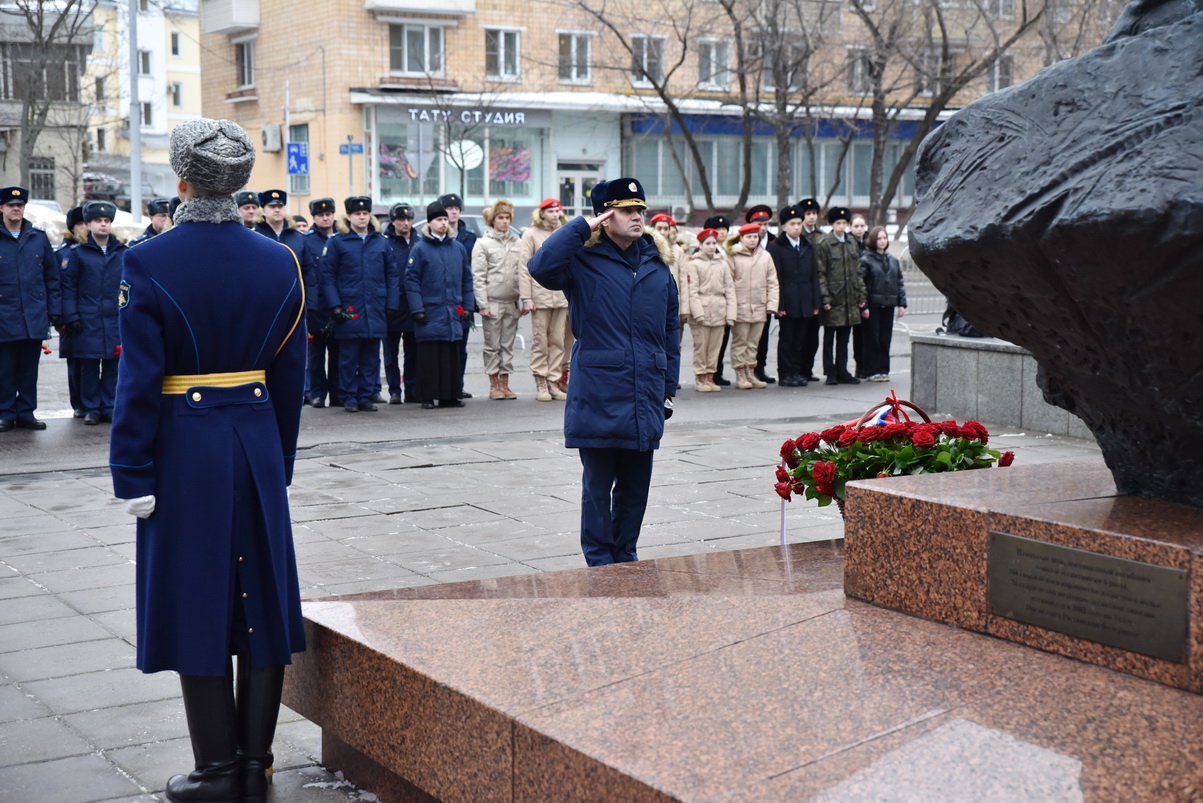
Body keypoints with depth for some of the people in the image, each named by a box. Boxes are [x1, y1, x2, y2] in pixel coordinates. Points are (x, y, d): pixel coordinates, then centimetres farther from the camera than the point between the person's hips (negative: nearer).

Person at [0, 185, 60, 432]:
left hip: (34, 318, 2)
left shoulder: (39, 238, 8)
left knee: (29, 369, 8)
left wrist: (54, 310, 4)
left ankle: (26, 413, 16)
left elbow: (52, 277, 10)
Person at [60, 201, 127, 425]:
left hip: (116, 319, 2)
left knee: (113, 365, 4)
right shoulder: (77, 252, 1)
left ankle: (109, 407, 13)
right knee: (89, 365, 2)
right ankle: (91, 409, 10)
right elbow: (68, 286, -1)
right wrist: (71, 316, -7)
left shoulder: (122, 252, 9)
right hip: (88, 320, -2)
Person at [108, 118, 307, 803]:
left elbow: (140, 379, -12)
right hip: (257, 445, 4)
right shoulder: (279, 262, 1)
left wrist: (133, 475, -7)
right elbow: (291, 375, 6)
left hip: (184, 449, -4)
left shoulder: (149, 263, -11)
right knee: (260, 598, 10)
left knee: (196, 603, 5)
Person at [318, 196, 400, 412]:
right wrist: (334, 305, -11)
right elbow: (326, 275, -3)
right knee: (349, 358, 2)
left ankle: (367, 396, 15)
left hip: (375, 311, 3)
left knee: (371, 357, 7)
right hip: (349, 311, -3)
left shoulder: (382, 243, 9)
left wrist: (392, 304, 2)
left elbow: (393, 275, 10)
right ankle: (349, 398, 9)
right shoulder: (336, 242, 0)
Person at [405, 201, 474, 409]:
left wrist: (468, 306, 8)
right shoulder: (419, 248, -2)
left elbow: (467, 279, 14)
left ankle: (450, 395, 13)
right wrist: (417, 310, -11)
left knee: (452, 355, 7)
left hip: (453, 313, 4)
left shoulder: (458, 248, 10)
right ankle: (428, 397, 3)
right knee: (429, 356, -2)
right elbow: (411, 280, -4)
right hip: (430, 312, -4)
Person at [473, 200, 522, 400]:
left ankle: (505, 384, 13)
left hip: (511, 302, 4)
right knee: (493, 345, 1)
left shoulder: (516, 242, 10)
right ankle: (494, 385, 7)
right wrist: (483, 304, -10)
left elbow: (521, 272, 12)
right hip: (492, 301, -4)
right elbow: (478, 277, -5)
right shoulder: (483, 244, -1)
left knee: (508, 345, 7)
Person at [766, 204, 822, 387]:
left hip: (805, 302, 5)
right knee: (786, 339, 1)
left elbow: (814, 276, 12)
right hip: (788, 301, -4)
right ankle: (786, 374, 6)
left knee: (800, 339, 8)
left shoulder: (808, 247, 13)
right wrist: (779, 304, -13)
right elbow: (776, 278, -7)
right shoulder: (776, 247, -2)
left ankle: (797, 372, 15)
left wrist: (816, 302, 5)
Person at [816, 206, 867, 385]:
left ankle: (842, 372, 16)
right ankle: (831, 373, 7)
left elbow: (857, 273, 15)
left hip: (850, 300, 5)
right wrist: (825, 298, -14)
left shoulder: (851, 244, 11)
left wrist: (861, 296, 9)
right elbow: (820, 274, -8)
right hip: (833, 300, -5)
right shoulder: (824, 244, -5)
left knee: (844, 339, 10)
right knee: (829, 338, 2)